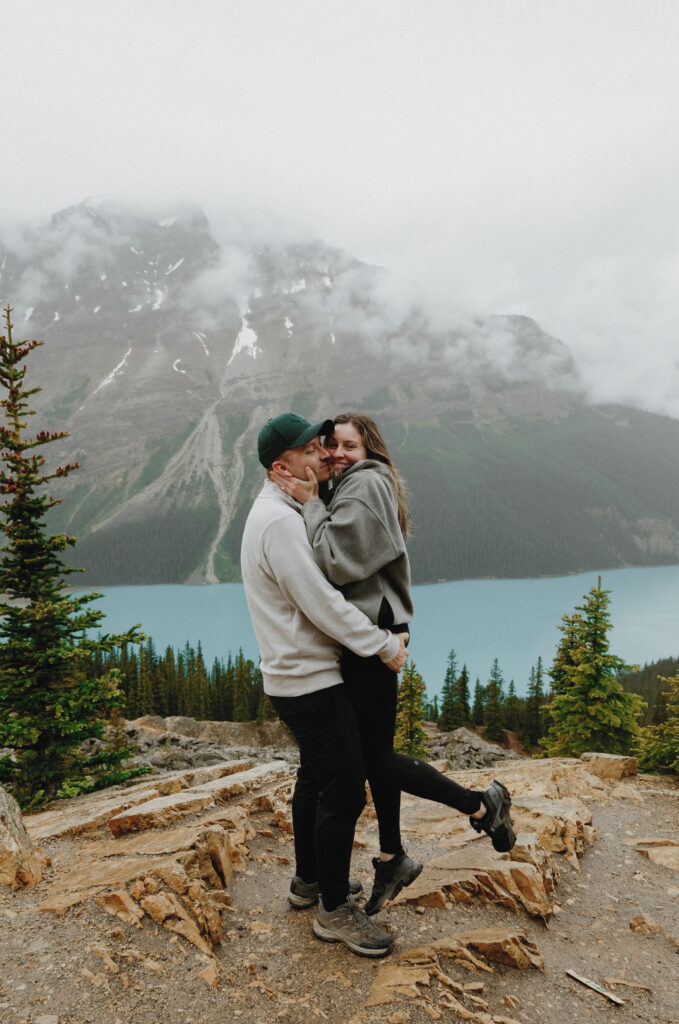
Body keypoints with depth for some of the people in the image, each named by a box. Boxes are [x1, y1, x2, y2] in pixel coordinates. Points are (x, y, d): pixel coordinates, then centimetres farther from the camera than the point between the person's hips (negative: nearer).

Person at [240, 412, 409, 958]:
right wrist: (385, 646, -16)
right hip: (310, 681, -11)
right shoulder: (280, 521, -22)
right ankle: (334, 909, 15)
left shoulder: (287, 512, 12)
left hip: (299, 676, 11)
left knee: (316, 778, 22)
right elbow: (323, 605, -25)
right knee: (344, 790, -2)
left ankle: (309, 880, 39)